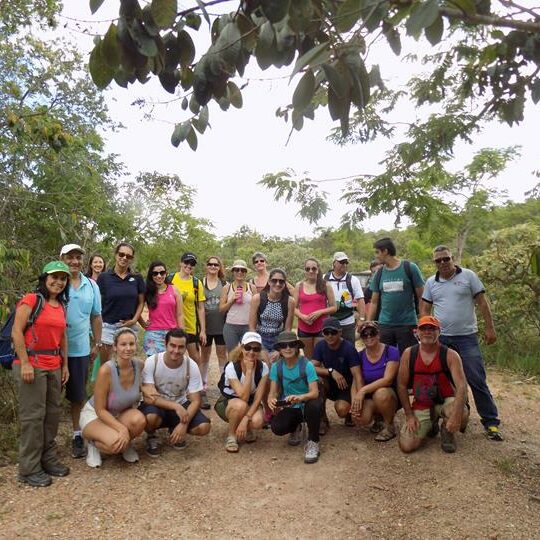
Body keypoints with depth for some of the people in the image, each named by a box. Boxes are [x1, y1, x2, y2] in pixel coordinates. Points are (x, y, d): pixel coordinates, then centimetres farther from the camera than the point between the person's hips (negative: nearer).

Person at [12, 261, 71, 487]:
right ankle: (29, 469, 11)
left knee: (52, 413, 12)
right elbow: (16, 332, -13)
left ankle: (48, 459, 26)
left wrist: (65, 365, 14)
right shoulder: (31, 300, -8)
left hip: (54, 366, 7)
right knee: (33, 415, -1)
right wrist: (25, 363, -17)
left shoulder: (61, 306, 14)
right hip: (31, 364, -7)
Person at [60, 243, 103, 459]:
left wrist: (97, 344, 11)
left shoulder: (91, 286, 6)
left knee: (78, 395, 12)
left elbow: (96, 317, 12)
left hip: (80, 349, 3)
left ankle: (77, 435, 27)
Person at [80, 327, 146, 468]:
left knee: (139, 420, -30)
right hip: (94, 414, -4)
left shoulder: (140, 366, -15)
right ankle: (94, 443, 2)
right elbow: (100, 410, -21)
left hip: (121, 414, 4)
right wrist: (122, 428, -30)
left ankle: (125, 446, 3)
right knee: (116, 442, -33)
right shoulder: (106, 370, -29)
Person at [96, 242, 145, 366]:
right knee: (105, 365, 4)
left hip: (129, 327, 1)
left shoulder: (137, 278, 4)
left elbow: (141, 302, 10)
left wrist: (134, 320, -4)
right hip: (108, 326, -1)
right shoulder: (104, 276, -1)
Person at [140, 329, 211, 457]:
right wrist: (175, 406, -36)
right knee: (150, 417, -37)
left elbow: (195, 401, -14)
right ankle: (152, 437, 0)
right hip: (157, 405, -2)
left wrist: (184, 424, -30)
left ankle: (175, 431, 11)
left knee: (204, 427, -22)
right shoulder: (151, 362, -21)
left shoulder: (191, 366, -16)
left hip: (180, 405, 2)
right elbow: (148, 397, -25)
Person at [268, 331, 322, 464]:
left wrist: (299, 398, -47)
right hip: (288, 408, 3)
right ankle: (296, 428, 15)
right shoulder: (276, 366, -9)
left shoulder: (307, 365, -19)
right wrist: (271, 400, -33)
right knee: (276, 427, -25)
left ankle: (313, 442, -11)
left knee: (315, 405, -37)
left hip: (306, 405, -3)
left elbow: (314, 392, -26)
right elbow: (273, 392, -8)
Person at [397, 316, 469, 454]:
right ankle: (430, 425, 21)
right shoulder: (408, 354, -7)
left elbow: (462, 386, -22)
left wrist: (456, 415, -36)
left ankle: (447, 431, 3)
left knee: (461, 415, -37)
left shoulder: (450, 355, -13)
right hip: (420, 406, 2)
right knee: (406, 446, -14)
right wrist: (409, 416, -6)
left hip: (445, 401, -2)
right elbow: (402, 385, -2)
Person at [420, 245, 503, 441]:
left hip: (467, 337, -3)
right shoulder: (431, 283, 7)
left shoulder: (468, 276, -1)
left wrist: (490, 328, -5)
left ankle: (491, 422, 7)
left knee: (477, 380, -4)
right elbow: (425, 310, 10)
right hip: (441, 338, 3)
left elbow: (482, 302, 0)